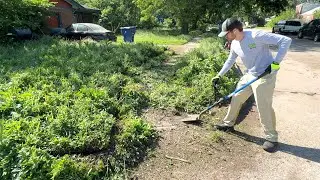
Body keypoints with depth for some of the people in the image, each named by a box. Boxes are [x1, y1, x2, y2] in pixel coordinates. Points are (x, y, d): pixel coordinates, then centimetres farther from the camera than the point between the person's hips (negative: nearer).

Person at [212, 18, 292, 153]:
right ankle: (228, 124, 32)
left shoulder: (256, 35, -23)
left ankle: (272, 137, 12)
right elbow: (230, 61, 19)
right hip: (249, 75, 8)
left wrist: (276, 62, -25)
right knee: (236, 99, 13)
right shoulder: (234, 44, 2)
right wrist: (219, 75, 18)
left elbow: (286, 40, -21)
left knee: (264, 106, -8)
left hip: (265, 76, -8)